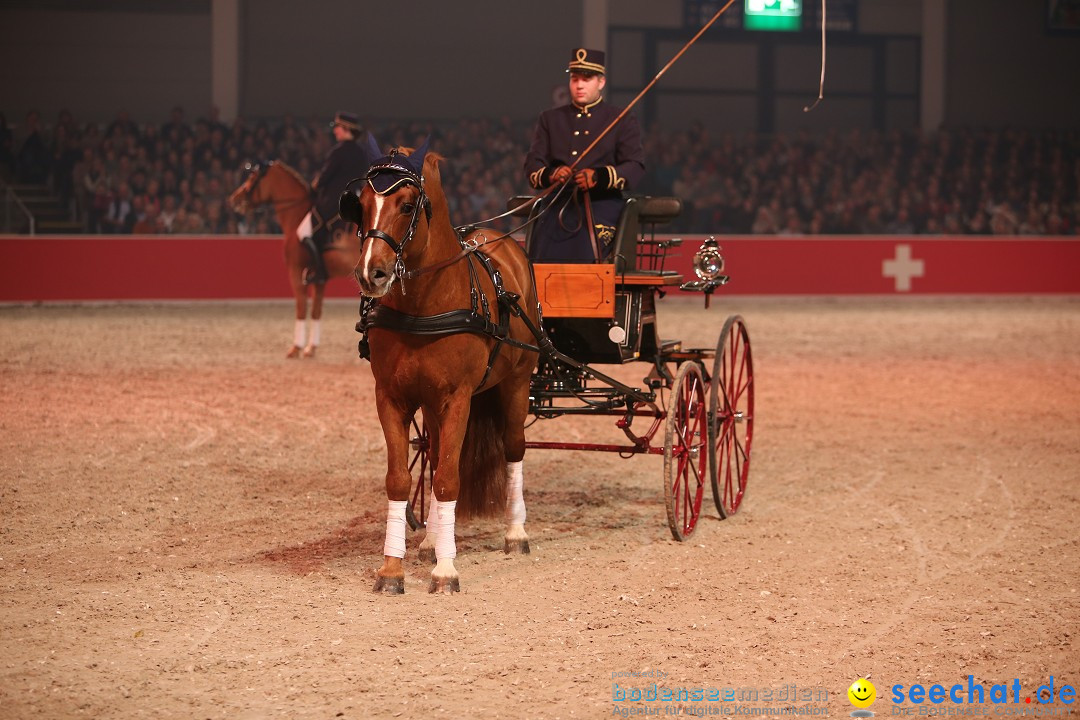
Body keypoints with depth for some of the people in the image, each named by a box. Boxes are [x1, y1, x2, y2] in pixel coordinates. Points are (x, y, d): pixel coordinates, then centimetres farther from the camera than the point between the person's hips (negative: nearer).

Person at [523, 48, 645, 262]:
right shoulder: (550, 119, 20)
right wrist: (550, 174, -15)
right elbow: (532, 166, 11)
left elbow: (635, 167, -1)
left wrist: (599, 176, -21)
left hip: (601, 206, -2)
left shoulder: (622, 121, 11)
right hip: (558, 205, 2)